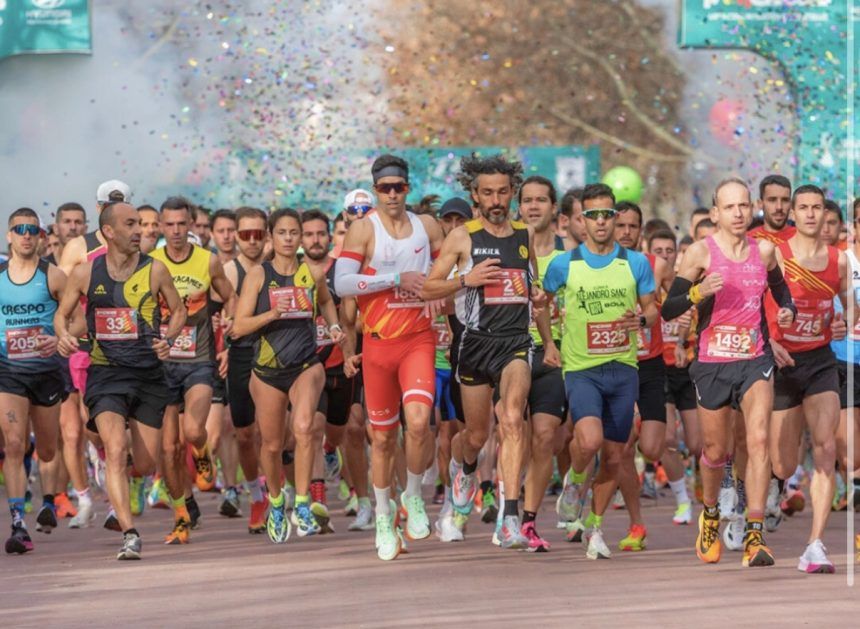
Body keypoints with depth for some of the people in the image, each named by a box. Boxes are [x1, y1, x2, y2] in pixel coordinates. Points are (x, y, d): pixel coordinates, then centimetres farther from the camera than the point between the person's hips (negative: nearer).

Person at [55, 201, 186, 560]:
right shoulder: (85, 273, -1)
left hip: (149, 374, 1)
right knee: (117, 451, -21)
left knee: (144, 466, 3)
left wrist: (168, 339, -8)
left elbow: (179, 311, 11)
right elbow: (61, 314, 11)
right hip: (105, 374, -1)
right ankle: (129, 534, -23)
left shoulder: (154, 271, -1)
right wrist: (64, 336, -10)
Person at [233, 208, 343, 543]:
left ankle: (302, 504, -19)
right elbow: (239, 327, -7)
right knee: (272, 444, 9)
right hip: (267, 370, 0)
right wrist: (271, 314, -22)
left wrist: (334, 326, 9)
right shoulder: (258, 275, -3)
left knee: (304, 427, -26)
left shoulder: (313, 274, 3)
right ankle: (276, 502, 37)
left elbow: (326, 301, 26)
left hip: (306, 366, 0)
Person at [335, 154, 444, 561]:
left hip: (419, 339, 1)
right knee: (383, 436, 6)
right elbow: (342, 283, -13)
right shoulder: (364, 228, -3)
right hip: (378, 342, -1)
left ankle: (413, 497, 3)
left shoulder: (426, 226, 7)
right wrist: (397, 278, -16)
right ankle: (383, 516, 23)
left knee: (418, 420, -20)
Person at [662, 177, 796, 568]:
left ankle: (755, 535, -19)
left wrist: (787, 311, 3)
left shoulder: (765, 251, 3)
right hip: (712, 363, -1)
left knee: (758, 440, -17)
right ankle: (709, 515, 40)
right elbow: (668, 310, -8)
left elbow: (779, 287, 24)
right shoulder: (701, 253, -6)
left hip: (756, 360, 1)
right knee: (715, 451, 10)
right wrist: (699, 291, -26)